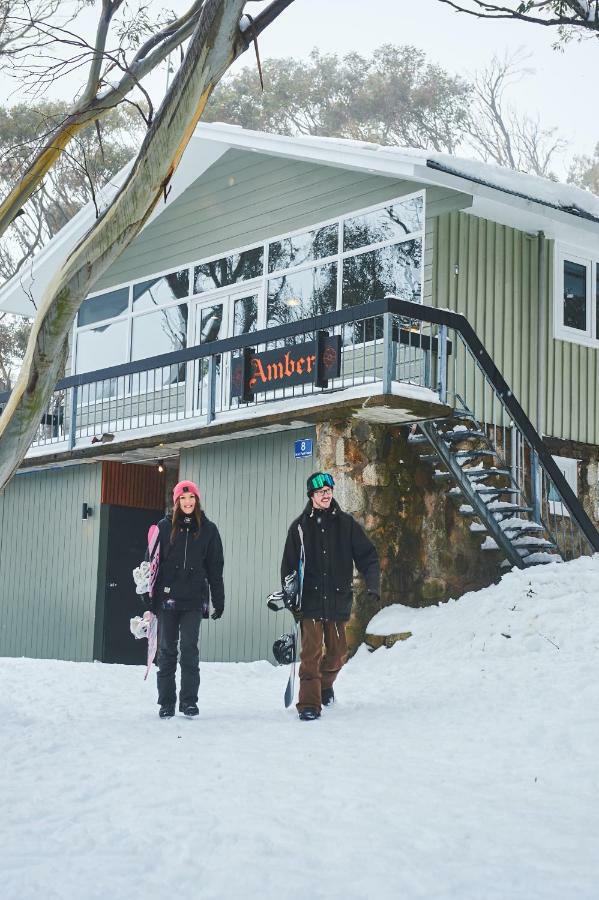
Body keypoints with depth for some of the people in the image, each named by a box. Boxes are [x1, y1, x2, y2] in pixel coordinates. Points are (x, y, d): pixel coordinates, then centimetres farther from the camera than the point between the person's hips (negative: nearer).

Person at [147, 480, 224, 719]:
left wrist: (219, 600, 5)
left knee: (189, 648, -4)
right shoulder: (164, 527, 5)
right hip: (167, 598, 1)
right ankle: (166, 703, 12)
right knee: (167, 650, 4)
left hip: (194, 600, 0)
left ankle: (189, 701, 4)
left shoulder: (208, 529, 7)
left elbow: (215, 568, 9)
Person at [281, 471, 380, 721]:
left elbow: (367, 555, 4)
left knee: (338, 652, 11)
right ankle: (309, 703, -6)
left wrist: (373, 584, -10)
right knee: (311, 652, -10)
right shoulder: (300, 526, 4)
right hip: (310, 600, -2)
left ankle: (325, 684, 39)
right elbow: (289, 565, 8)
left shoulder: (346, 523, 5)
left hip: (338, 599, 2)